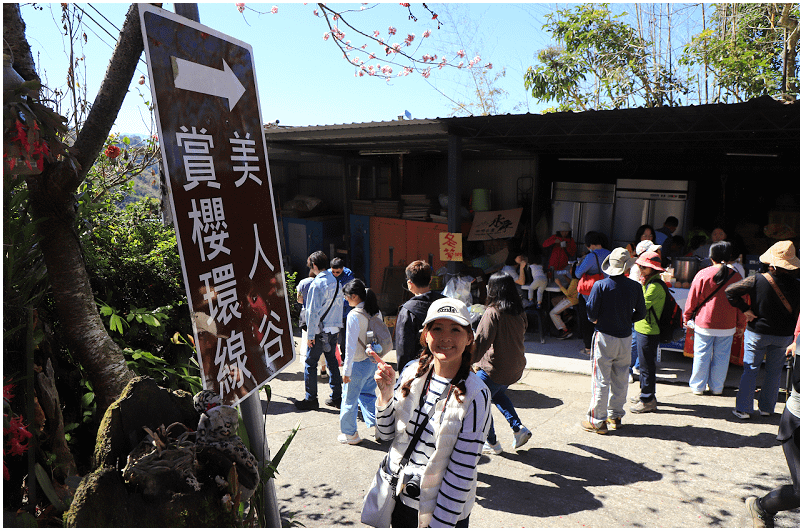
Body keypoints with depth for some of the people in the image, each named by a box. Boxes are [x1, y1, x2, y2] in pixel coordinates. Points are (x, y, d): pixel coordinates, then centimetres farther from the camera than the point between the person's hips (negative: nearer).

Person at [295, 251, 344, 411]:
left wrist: (310, 334, -12)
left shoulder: (317, 284, -15)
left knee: (310, 363, 4)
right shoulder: (336, 282, 6)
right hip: (334, 329, 7)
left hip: (320, 331, -7)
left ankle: (311, 399, 10)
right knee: (332, 362, 14)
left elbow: (314, 311, -17)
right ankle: (336, 397, 20)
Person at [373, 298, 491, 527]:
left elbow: (462, 470, -16)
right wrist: (385, 396, -14)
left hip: (445, 509, -4)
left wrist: (440, 523, -14)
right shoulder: (412, 372, -6)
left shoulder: (475, 394, -19)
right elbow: (387, 434, 2)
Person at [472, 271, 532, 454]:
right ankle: (519, 428, 22)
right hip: (515, 367, 8)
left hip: (494, 369, -8)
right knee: (498, 394, 31)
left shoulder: (493, 312, -21)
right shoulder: (519, 311, 1)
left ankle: (491, 442, 21)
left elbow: (481, 341, -23)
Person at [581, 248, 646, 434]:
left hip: (604, 337, -4)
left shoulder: (600, 285, -14)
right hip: (625, 337, 4)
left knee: (601, 380, 2)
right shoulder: (635, 287, -3)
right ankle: (615, 416, 26)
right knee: (620, 379, 16)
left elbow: (591, 312, -12)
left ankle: (597, 420, 7)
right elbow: (641, 313, 5)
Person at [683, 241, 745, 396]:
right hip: (727, 326, 2)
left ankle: (698, 386, 18)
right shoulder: (736, 276, -3)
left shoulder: (703, 274, -10)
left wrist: (687, 318, 9)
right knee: (722, 356, 12)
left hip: (704, 324, -2)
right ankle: (717, 387, 23)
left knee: (702, 355, 8)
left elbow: (692, 299, -4)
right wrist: (740, 325, 17)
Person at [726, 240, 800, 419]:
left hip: (757, 332, -2)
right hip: (782, 336, 2)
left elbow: (730, 291, -17)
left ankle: (743, 409, 9)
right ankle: (767, 407, 26)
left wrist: (745, 309, -9)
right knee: (774, 371, 16)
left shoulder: (758, 280, -16)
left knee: (750, 370, 7)